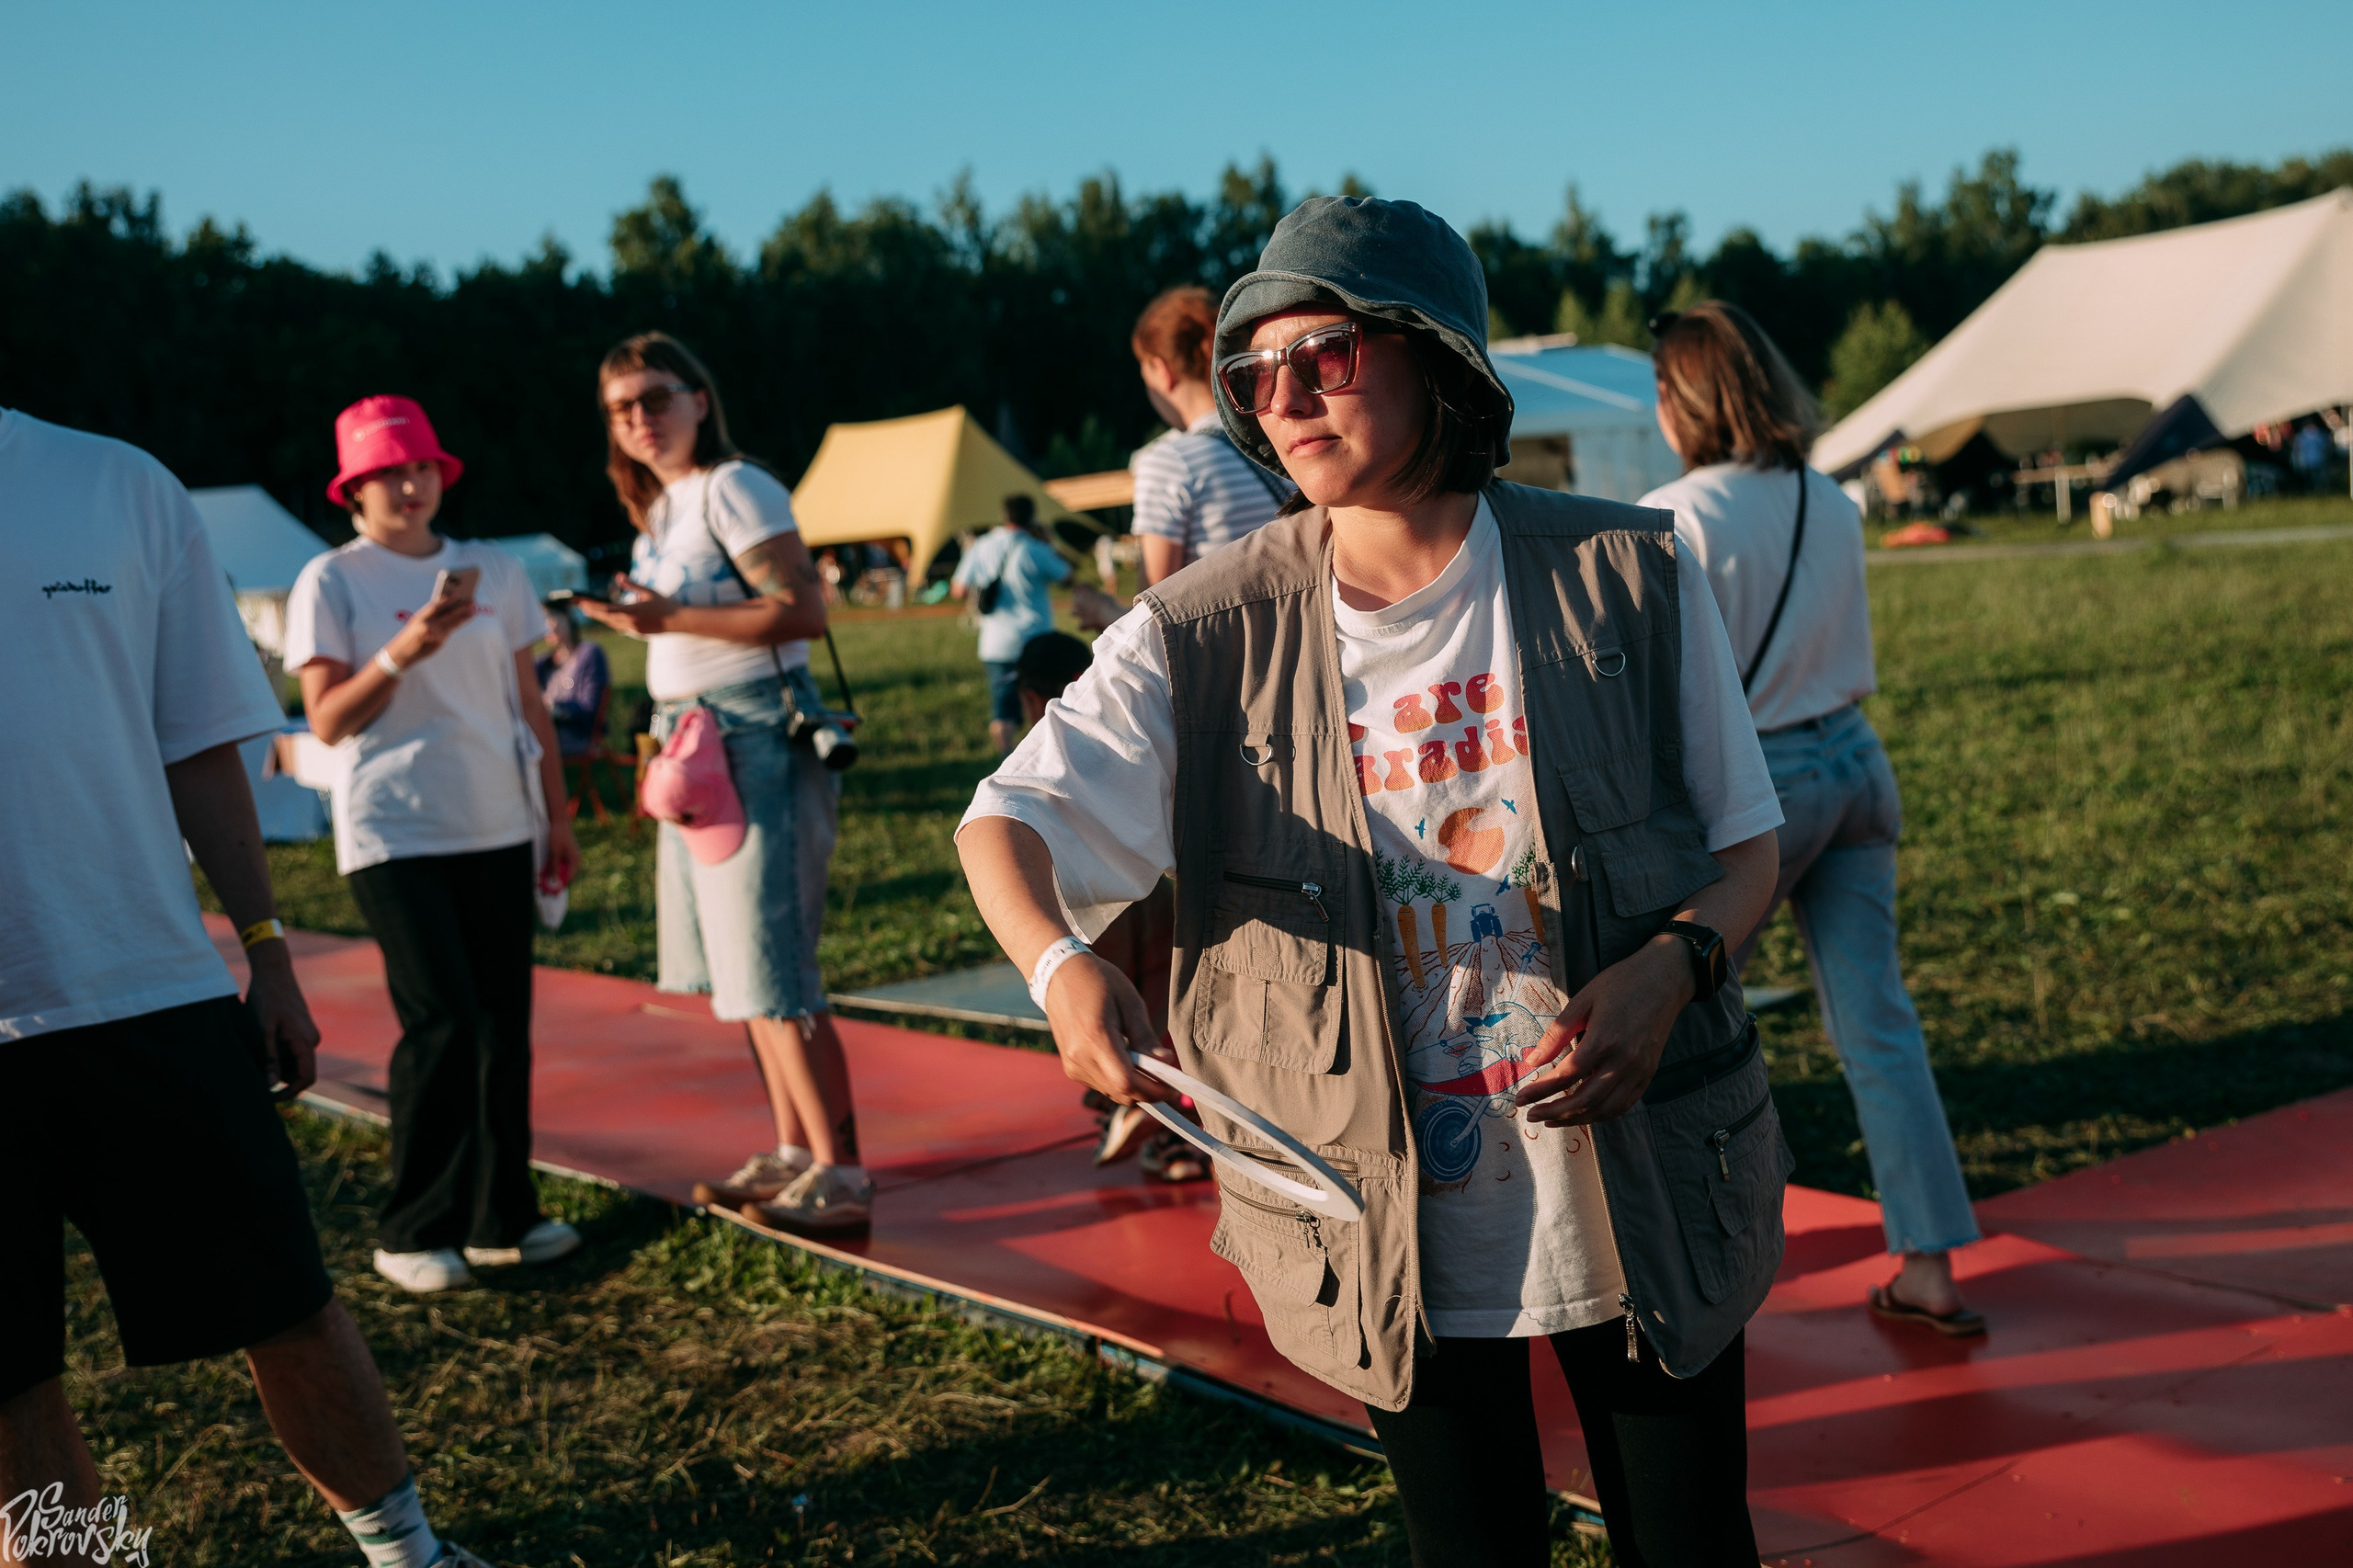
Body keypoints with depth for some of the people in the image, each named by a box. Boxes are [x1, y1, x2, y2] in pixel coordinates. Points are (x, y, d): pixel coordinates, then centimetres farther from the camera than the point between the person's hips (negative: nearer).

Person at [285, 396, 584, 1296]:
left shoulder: (494, 572, 11)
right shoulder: (330, 583, -1)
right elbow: (327, 722, -6)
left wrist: (558, 816, 13)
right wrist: (402, 654, -20)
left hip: (497, 831, 5)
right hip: (395, 837, -4)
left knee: (505, 1024, 5)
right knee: (444, 1024, -11)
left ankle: (500, 1215, 15)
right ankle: (413, 1232, 2)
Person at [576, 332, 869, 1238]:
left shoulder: (733, 487, -10)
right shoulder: (663, 507, 16)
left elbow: (804, 610, -20)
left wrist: (671, 619, -23)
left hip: (758, 736, -9)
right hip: (698, 740, 9)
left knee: (773, 968, -10)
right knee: (740, 966, 12)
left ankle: (841, 1175, -4)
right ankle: (794, 1154, 22)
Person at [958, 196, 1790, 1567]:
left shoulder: (1624, 576, -7)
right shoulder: (1212, 634, -6)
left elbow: (1746, 843, 1)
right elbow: (1012, 815, -15)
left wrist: (1674, 963, -20)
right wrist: (1062, 965, -37)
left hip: (1640, 1194, 0)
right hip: (1393, 1228, 0)